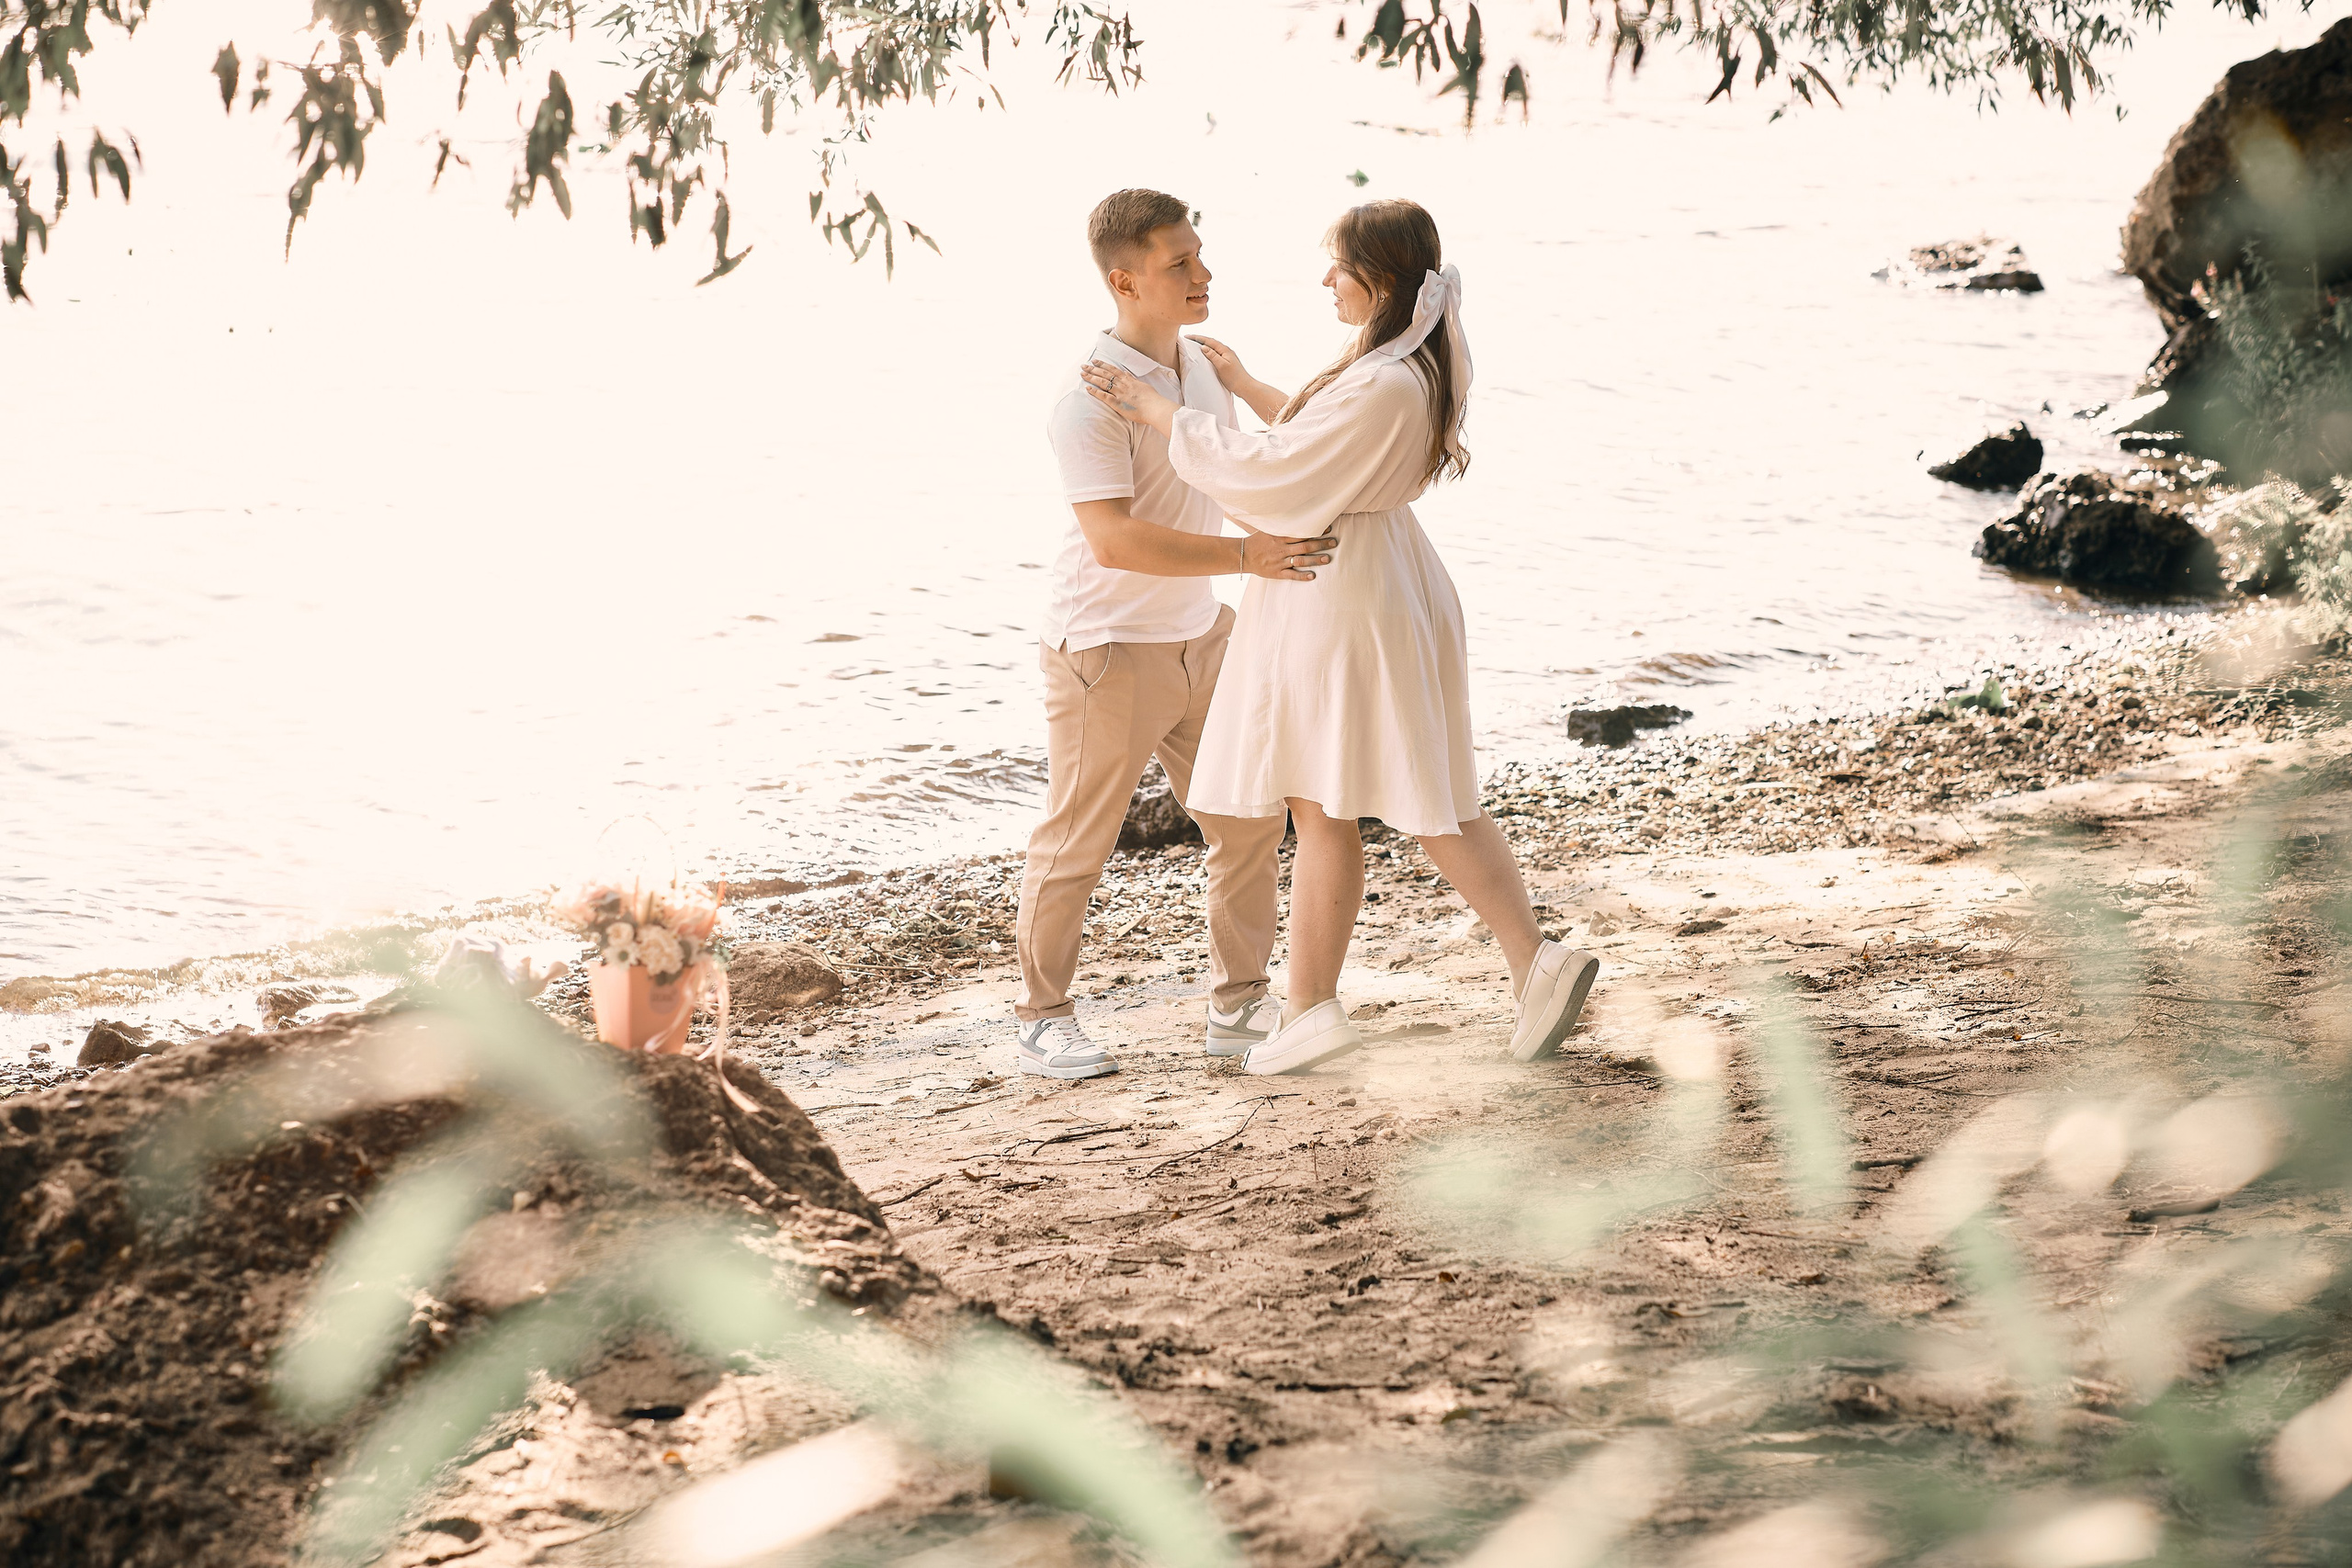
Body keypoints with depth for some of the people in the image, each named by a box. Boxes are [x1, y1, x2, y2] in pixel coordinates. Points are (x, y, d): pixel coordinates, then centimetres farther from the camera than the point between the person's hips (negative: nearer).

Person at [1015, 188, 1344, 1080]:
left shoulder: (1202, 367, 5)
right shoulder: (1091, 398, -22)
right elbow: (1115, 540, -31)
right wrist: (1245, 557, -35)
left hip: (1201, 638, 8)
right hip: (1109, 650, -8)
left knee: (1249, 822, 10)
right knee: (1076, 845, 4)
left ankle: (1239, 1007, 22)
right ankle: (1042, 1017, 19)